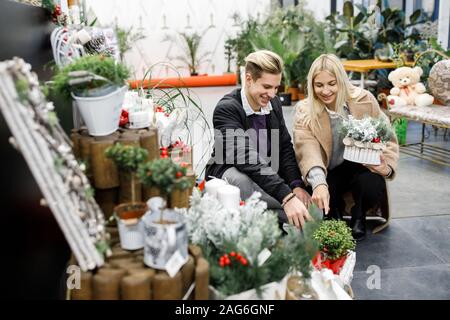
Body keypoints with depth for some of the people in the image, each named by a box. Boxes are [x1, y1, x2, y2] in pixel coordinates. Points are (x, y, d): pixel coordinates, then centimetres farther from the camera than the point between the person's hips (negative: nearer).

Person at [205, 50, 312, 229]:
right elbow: (247, 159, -34)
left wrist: (296, 185, -14)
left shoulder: (274, 104, 0)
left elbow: (285, 147, 4)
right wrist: (287, 197, -43)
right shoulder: (226, 109, -22)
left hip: (267, 176, 6)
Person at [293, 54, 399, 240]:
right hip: (329, 172, 0)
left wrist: (387, 167, -20)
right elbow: (307, 149, -28)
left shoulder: (364, 100, -8)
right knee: (323, 195, -31)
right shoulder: (305, 111, -11)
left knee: (374, 187, -31)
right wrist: (318, 183, -47)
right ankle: (335, 217, 10)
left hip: (362, 165, 1)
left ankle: (358, 217, 7)